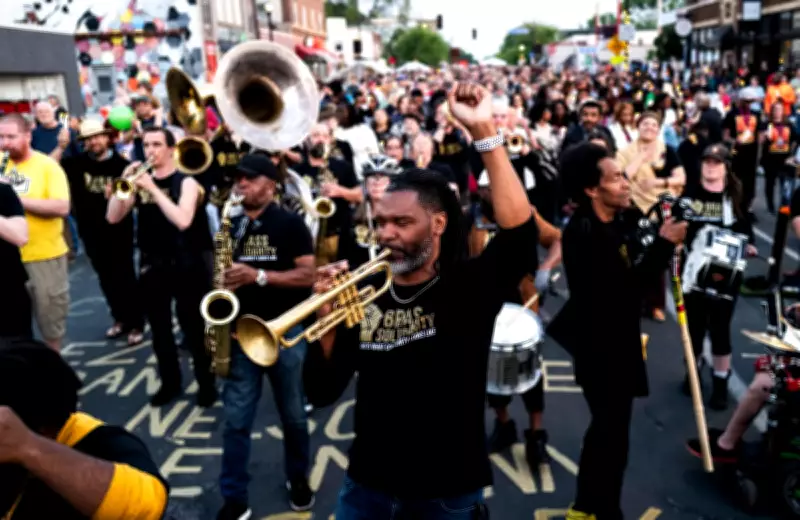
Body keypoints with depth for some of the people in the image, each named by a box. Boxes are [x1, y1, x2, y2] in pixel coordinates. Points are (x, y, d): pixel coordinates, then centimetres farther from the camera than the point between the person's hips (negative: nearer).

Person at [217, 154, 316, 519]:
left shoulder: (290, 223, -6)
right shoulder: (231, 226, 8)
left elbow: (308, 275, -13)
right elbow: (223, 274, 15)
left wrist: (257, 275, -22)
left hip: (284, 330, -3)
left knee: (292, 415, 13)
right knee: (236, 420, 4)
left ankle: (298, 478, 35)